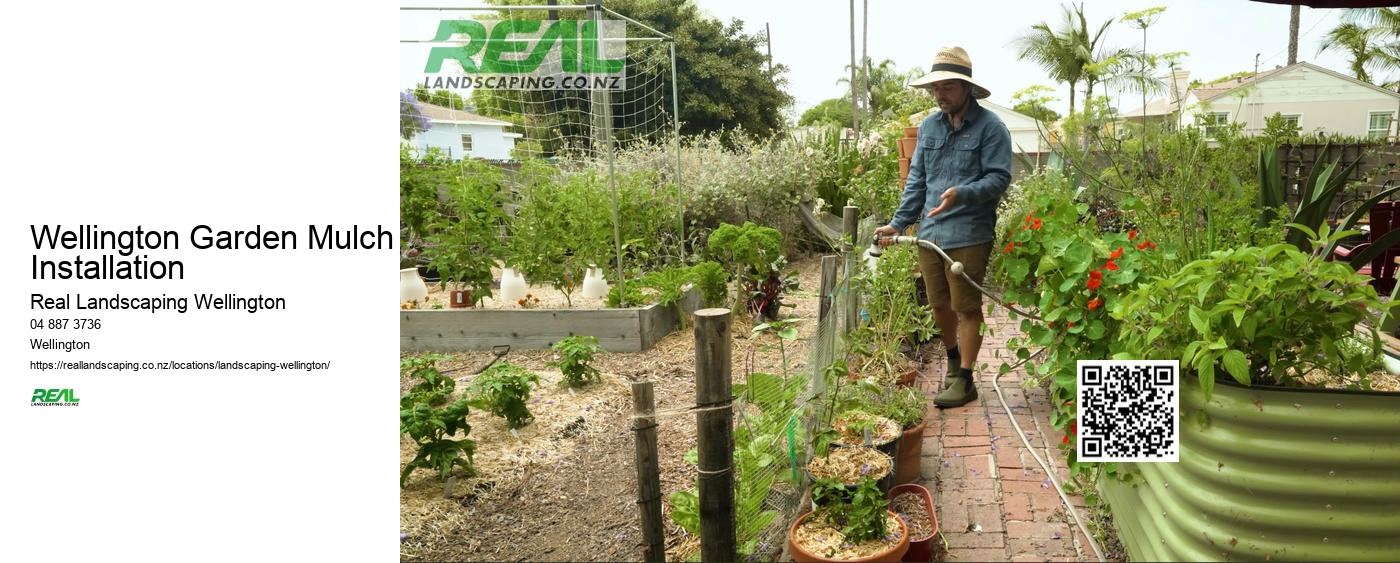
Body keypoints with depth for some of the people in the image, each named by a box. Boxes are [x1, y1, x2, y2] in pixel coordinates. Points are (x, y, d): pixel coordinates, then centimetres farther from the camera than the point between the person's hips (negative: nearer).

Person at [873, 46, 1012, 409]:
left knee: (966, 308, 2)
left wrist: (962, 194, -29)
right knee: (939, 305, 16)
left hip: (968, 236, -6)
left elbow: (999, 178, -12)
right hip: (930, 233, 6)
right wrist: (899, 223, 10)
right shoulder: (929, 127, 12)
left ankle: (964, 379, 13)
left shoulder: (989, 127, -7)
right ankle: (953, 358, 40)